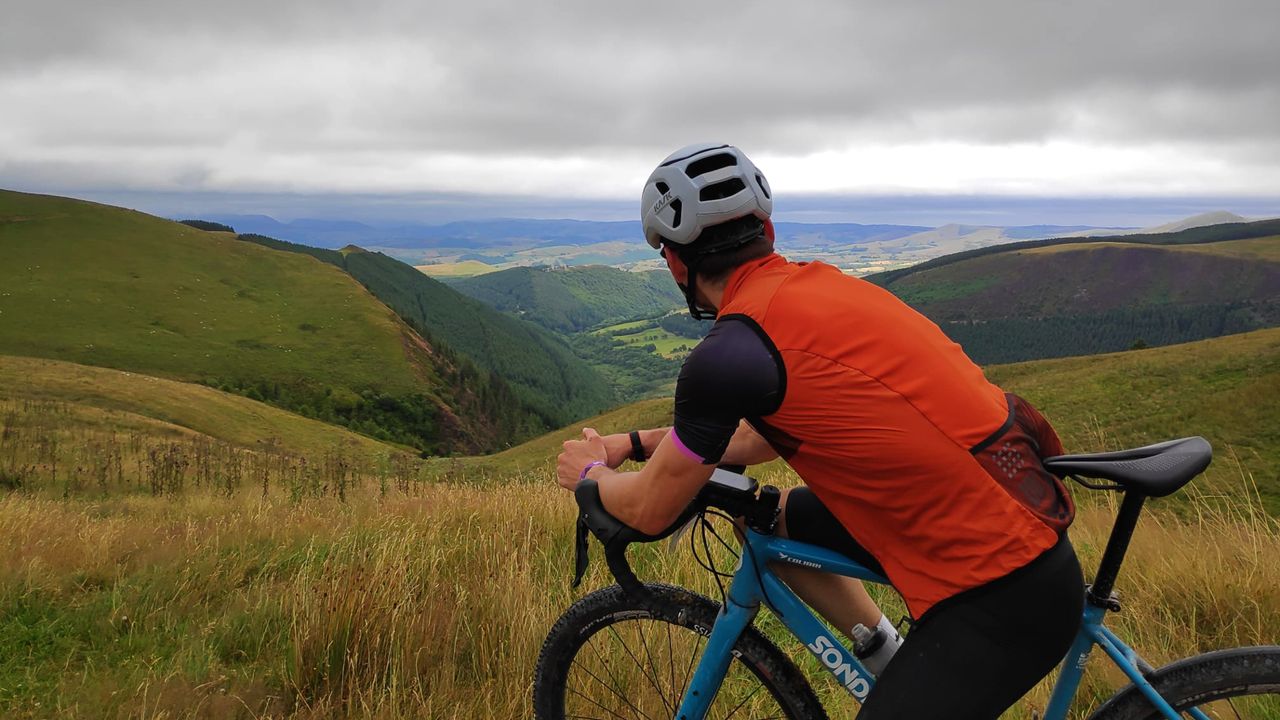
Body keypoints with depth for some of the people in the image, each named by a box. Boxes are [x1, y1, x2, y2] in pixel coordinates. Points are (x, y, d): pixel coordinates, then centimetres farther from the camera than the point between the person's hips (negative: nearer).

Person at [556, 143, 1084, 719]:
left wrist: (590, 472, 16)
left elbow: (650, 511, -5)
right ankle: (893, 664, 25)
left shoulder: (730, 352, -20)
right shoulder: (819, 283, 6)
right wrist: (636, 442, 25)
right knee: (767, 520, 17)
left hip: (1005, 596, -8)